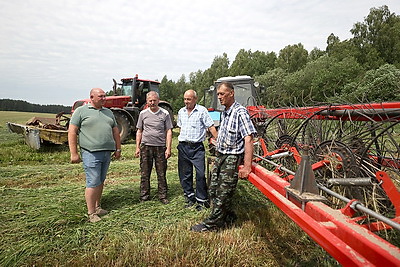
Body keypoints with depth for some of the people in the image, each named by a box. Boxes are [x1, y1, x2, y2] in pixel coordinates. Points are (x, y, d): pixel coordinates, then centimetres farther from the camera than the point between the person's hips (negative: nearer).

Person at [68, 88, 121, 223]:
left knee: (101, 181, 13)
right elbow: (72, 132, -5)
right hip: (91, 153, -6)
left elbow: (115, 131, 20)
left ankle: (97, 207, 26)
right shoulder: (81, 111, 0)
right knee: (93, 182, -5)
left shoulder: (108, 112, 17)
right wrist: (74, 153, -10)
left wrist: (118, 149, 14)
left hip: (107, 153, 6)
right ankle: (91, 213, 5)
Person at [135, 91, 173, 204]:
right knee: (145, 173, 8)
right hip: (146, 146, 2)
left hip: (160, 147, -1)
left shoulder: (165, 113, 2)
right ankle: (144, 196, 20)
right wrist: (137, 147, 7)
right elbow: (139, 131, 13)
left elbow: (169, 131, 1)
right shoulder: (143, 113, 8)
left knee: (162, 173, 4)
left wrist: (168, 148, -7)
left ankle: (163, 196, 16)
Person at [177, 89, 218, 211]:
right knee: (185, 174, 9)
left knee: (200, 174, -7)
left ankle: (201, 200, 6)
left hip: (197, 147, -5)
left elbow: (211, 127, -6)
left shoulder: (202, 110, -4)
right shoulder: (181, 112, 13)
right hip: (183, 146, 5)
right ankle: (190, 197, 24)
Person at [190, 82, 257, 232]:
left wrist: (247, 166, -30)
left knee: (223, 194, 1)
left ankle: (211, 224, 15)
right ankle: (228, 218, 30)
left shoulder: (240, 112, -16)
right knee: (213, 191, 13)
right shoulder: (224, 113, 12)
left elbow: (248, 140, -25)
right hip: (220, 156, 9)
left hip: (232, 159, -9)